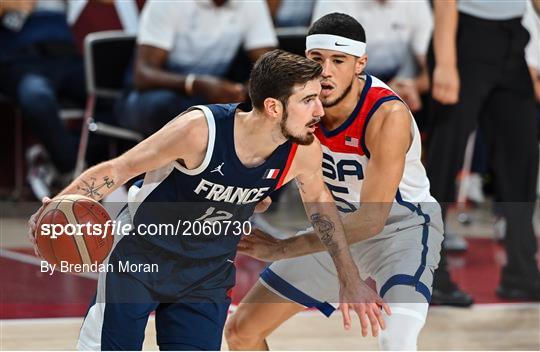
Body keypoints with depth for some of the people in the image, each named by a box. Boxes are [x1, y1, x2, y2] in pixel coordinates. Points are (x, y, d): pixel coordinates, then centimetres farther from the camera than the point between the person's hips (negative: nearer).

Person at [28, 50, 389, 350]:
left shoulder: (304, 151, -16)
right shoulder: (201, 129, -30)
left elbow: (318, 199, 7)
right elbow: (118, 169, -22)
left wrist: (350, 279, 12)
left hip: (207, 279, 4)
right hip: (139, 257, -4)